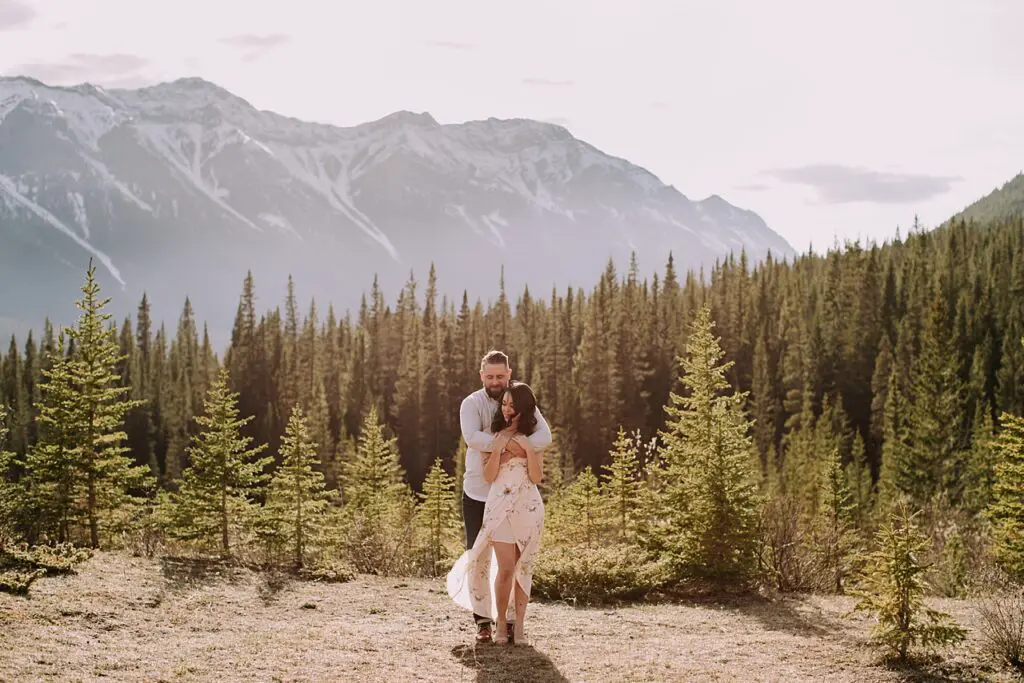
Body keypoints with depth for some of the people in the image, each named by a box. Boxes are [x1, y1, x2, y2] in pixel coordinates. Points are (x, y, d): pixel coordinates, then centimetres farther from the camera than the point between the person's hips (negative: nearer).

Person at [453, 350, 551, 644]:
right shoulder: (472, 404, -7)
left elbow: (544, 436, -14)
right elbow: (471, 437, -26)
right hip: (477, 492, -1)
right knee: (479, 558, 3)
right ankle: (482, 621, 9)